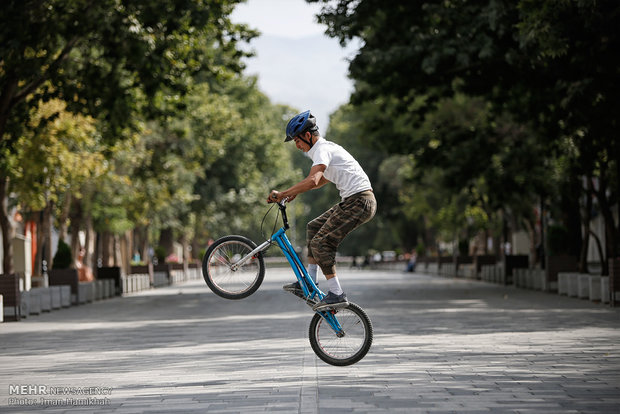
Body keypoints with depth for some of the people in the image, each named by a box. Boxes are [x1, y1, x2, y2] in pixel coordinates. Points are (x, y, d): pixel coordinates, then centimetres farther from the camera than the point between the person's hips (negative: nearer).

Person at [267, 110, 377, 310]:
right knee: (314, 227, 18)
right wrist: (294, 192, 26)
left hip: (359, 202, -11)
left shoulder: (323, 149, -14)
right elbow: (324, 179, 36)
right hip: (352, 201, 11)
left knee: (321, 243, -11)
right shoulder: (326, 147, 19)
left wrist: (282, 194, -23)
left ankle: (337, 294, -10)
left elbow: (313, 181, -30)